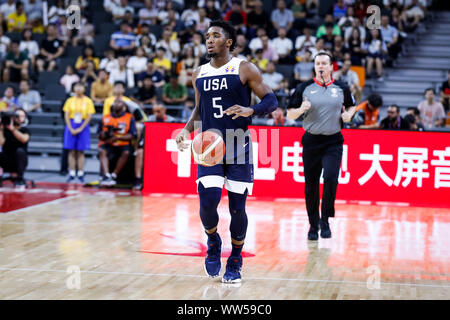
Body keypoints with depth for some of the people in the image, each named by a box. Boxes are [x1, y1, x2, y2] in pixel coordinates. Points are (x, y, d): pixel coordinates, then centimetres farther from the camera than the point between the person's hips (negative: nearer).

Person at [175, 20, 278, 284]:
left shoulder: (245, 69, -3)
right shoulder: (199, 74, 11)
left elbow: (272, 101, -4)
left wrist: (250, 110, -24)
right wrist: (187, 129, 5)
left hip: (238, 146, -3)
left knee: (237, 207, 0)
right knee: (208, 201, -14)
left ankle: (235, 262, 18)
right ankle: (213, 242, 16)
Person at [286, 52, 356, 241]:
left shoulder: (341, 89, 6)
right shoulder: (304, 89, 3)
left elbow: (351, 106, 22)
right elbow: (290, 114, 7)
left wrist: (348, 114, 0)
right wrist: (301, 110, -14)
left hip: (333, 142, -1)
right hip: (311, 141, 1)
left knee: (330, 178, -19)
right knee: (311, 185, 4)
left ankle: (325, 220, -2)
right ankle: (313, 225, 18)